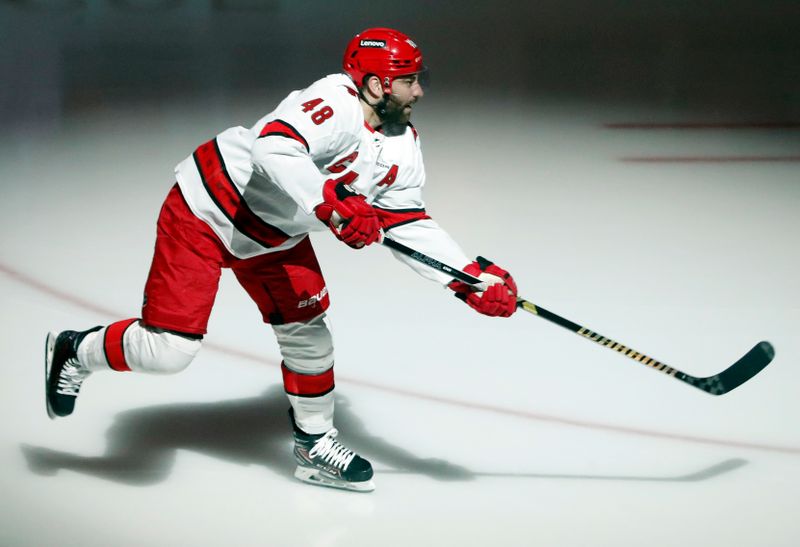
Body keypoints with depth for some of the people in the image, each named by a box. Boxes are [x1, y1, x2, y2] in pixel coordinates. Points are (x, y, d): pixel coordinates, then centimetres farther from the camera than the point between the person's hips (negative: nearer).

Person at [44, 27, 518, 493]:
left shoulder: (403, 147, -1)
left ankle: (315, 443, 26)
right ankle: (76, 351, 16)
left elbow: (412, 227, 0)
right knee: (169, 349, -11)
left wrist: (474, 278, -10)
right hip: (205, 212, -8)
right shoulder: (335, 102, -28)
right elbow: (274, 148, -44)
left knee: (307, 330, 8)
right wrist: (334, 205, -54)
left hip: (273, 236, 9)